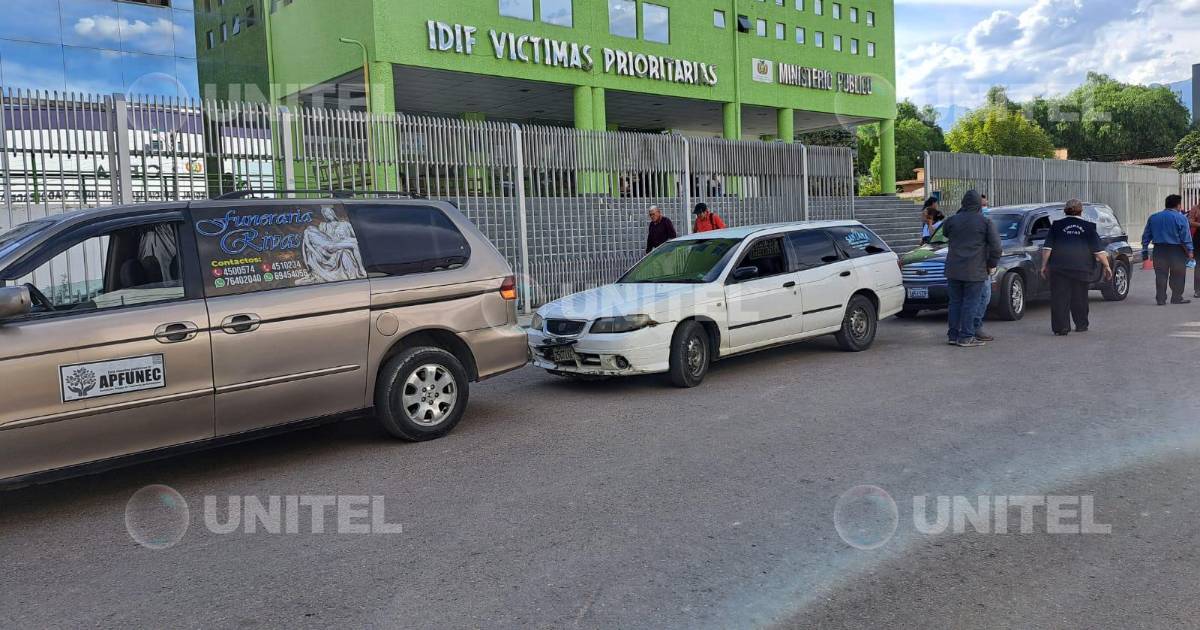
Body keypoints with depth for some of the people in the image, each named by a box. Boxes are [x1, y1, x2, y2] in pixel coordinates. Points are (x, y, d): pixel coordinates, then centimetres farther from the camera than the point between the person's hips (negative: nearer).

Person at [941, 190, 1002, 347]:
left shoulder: (952, 220, 3)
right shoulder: (985, 222, -5)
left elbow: (945, 233, 23)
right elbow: (996, 246, -7)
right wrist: (992, 265, 4)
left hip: (953, 269, 4)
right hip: (975, 271, -3)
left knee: (955, 302, 11)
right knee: (970, 303, 0)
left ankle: (953, 335, 16)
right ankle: (965, 337, 0)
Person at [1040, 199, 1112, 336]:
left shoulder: (1057, 225, 5)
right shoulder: (1088, 226, 6)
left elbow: (1047, 248, 1)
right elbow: (1099, 250, 4)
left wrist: (1044, 265, 5)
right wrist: (1106, 266, 10)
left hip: (1059, 267, -1)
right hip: (1082, 268, 1)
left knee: (1060, 298, -2)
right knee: (1080, 298, 14)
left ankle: (1061, 328, -8)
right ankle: (1081, 325, 24)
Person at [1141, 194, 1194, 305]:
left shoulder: (1153, 217, 9)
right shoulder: (1181, 218, -6)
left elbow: (1146, 236, 11)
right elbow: (1186, 237, -9)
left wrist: (1145, 251, 15)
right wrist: (1190, 251, -3)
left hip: (1159, 250, 4)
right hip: (1176, 250, -4)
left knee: (1161, 275, 5)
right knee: (1177, 275, 6)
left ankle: (1160, 299, 3)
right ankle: (1177, 298, 9)